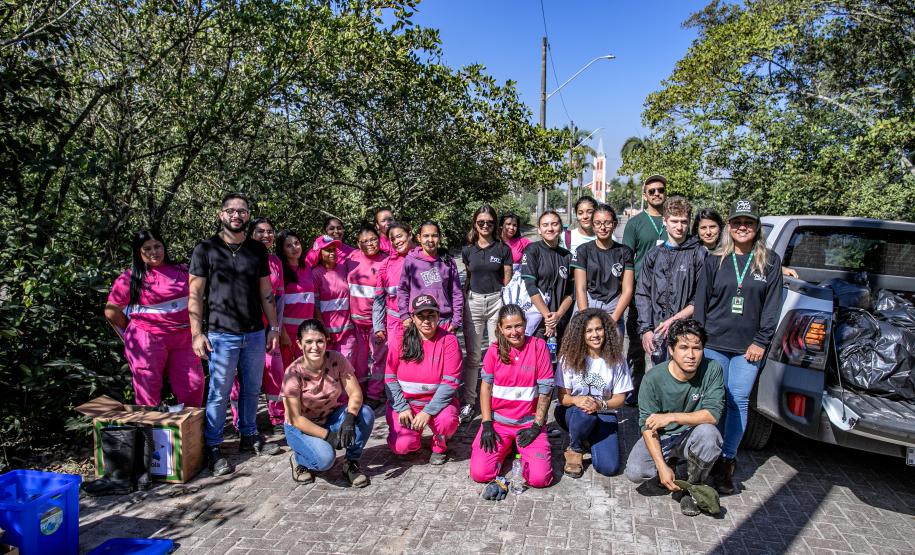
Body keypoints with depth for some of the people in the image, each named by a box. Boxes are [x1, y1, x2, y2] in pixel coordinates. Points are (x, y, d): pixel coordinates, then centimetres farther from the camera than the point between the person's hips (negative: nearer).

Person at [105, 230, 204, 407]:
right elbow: (111, 312, 2)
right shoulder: (130, 278, -2)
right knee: (148, 393, 5)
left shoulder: (181, 271, 8)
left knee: (194, 386, 3)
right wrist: (130, 334, 8)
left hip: (183, 339, 3)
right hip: (148, 341, -3)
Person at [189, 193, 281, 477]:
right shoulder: (206, 249, -3)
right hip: (221, 335, -4)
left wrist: (274, 328, 9)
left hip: (255, 334, 4)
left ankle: (249, 436, 30)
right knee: (219, 393, 3)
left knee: (252, 389, 14)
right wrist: (197, 333, -9)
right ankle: (213, 448, 17)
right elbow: (195, 294, -3)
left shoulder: (257, 249, 8)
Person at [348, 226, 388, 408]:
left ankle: (374, 396, 15)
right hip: (356, 317, 3)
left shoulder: (386, 261, -5)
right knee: (358, 358, 12)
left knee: (378, 357, 3)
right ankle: (359, 392, 27)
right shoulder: (352, 258, 4)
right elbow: (346, 283, 16)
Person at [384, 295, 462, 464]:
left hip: (437, 401, -1)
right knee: (400, 446, -18)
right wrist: (402, 408, -12)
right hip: (405, 401, 1)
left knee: (447, 420, -32)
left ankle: (440, 446, 4)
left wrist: (428, 412, -21)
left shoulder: (449, 341, -10)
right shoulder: (401, 339, -4)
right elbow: (390, 377, -2)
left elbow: (450, 382, -15)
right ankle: (414, 432, 20)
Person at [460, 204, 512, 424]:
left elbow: (507, 280, 3)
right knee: (472, 355, 5)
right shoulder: (468, 250, 7)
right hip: (473, 301, 2)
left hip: (496, 301, -2)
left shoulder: (503, 249, 1)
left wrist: (507, 304, -3)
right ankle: (468, 402, 13)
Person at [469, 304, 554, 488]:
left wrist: (536, 426, -7)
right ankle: (505, 447, 17)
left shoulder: (538, 346, -8)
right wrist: (487, 424, -5)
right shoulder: (494, 350, -2)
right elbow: (486, 386, 2)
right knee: (479, 473, -13)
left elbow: (545, 390, -6)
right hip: (498, 420, 1)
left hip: (530, 422, -1)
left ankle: (522, 448, 15)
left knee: (539, 478, -17)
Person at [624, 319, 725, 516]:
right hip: (661, 437, 0)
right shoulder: (653, 378, -19)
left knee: (707, 432, -34)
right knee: (635, 472, -23)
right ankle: (670, 464, 13)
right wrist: (662, 467, -24)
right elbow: (648, 426, -16)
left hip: (691, 436, 0)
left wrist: (672, 417, -30)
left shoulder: (712, 370, -17)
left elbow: (712, 414, -22)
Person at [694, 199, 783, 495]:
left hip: (748, 347, 0)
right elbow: (701, 302, 5)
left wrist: (761, 341, -5)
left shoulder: (770, 262, 5)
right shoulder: (714, 261, 6)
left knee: (738, 402, 2)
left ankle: (727, 461, 12)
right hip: (713, 343, 0)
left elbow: (772, 305, 3)